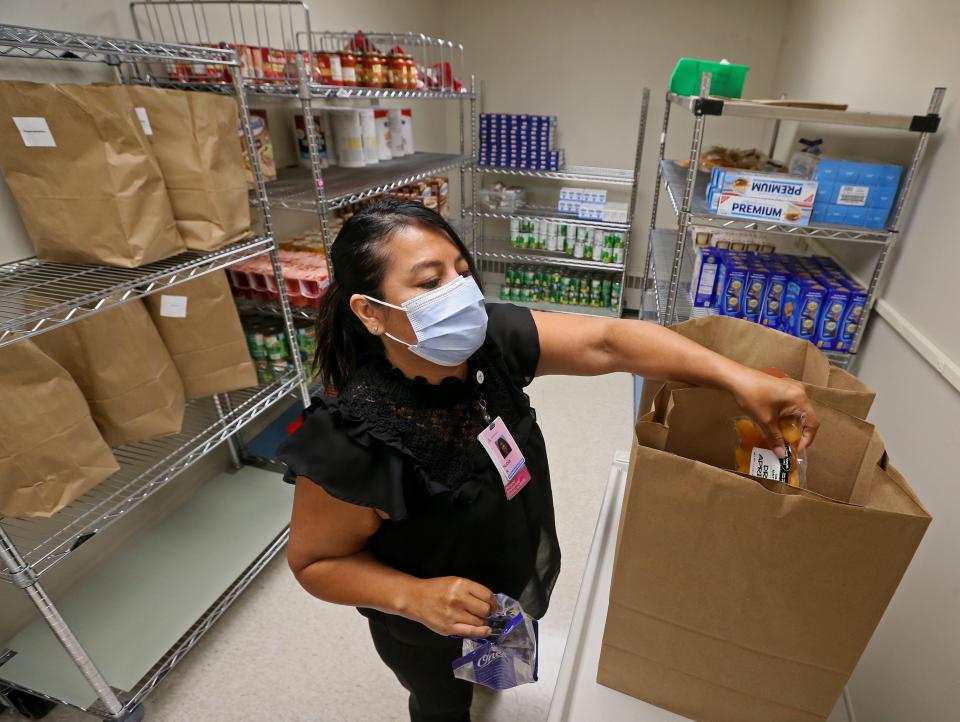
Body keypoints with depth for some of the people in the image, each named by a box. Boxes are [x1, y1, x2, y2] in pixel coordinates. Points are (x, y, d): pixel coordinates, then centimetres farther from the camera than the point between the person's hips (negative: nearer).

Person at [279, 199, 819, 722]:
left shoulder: (493, 340, -25)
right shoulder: (353, 442, -37)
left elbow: (607, 341, -27)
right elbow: (314, 561, -21)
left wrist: (738, 378, -32)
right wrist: (415, 596, -35)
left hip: (517, 579, 5)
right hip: (431, 630, -4)